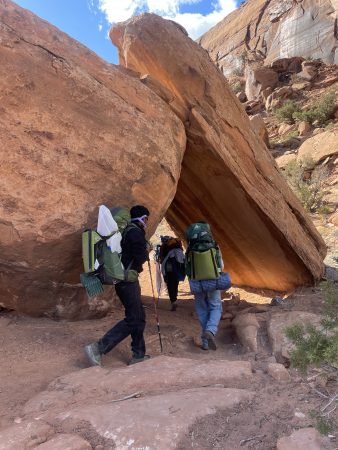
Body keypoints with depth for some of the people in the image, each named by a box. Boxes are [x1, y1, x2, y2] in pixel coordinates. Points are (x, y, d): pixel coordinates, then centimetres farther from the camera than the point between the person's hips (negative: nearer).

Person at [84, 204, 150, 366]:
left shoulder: (126, 231, 15)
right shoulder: (136, 232, -14)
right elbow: (141, 257, -18)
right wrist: (146, 251, 2)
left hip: (124, 279, 10)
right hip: (128, 280, -10)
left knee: (139, 317, 14)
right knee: (132, 319, -7)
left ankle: (139, 355, 21)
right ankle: (98, 348, -10)